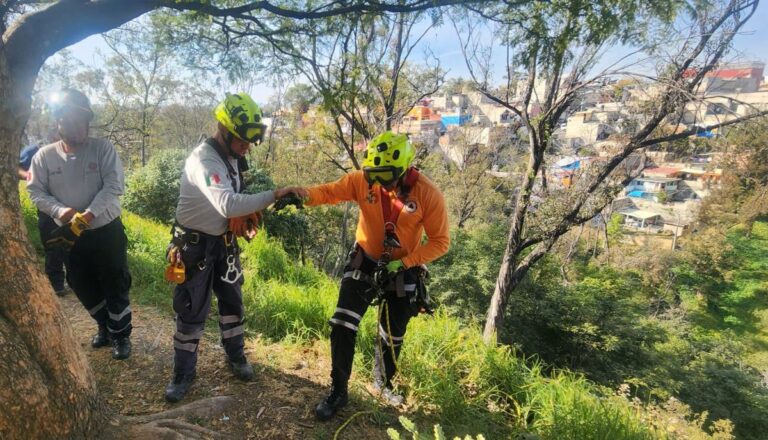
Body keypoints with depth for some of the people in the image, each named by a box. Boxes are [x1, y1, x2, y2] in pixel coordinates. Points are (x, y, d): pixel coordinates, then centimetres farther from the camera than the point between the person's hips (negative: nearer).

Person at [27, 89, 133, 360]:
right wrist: (60, 210, -18)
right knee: (83, 286, 17)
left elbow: (114, 186, -15)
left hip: (107, 231, -3)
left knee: (115, 285, 5)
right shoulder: (44, 155, -2)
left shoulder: (103, 149, -9)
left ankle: (121, 334, 22)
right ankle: (105, 326, 39)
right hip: (70, 236, 4)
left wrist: (89, 214, -25)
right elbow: (35, 191, 0)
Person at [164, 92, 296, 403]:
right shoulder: (204, 160, -29)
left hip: (223, 241, 8)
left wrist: (248, 215, -4)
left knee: (232, 300, 16)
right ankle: (183, 373, 22)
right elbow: (228, 205, -44)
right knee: (192, 310, 3)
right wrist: (272, 196, -42)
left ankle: (236, 356, 36)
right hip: (195, 243, -8)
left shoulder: (231, 156, 0)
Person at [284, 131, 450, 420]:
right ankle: (338, 391, 14)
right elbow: (330, 191, -14)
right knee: (342, 325, -7)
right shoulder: (363, 180, -17)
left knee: (392, 336, 14)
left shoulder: (428, 194, -22)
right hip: (365, 262, 1)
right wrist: (305, 195, -36)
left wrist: (403, 263, -24)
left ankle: (383, 383, 43)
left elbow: (440, 241, -16)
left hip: (403, 270, -1)